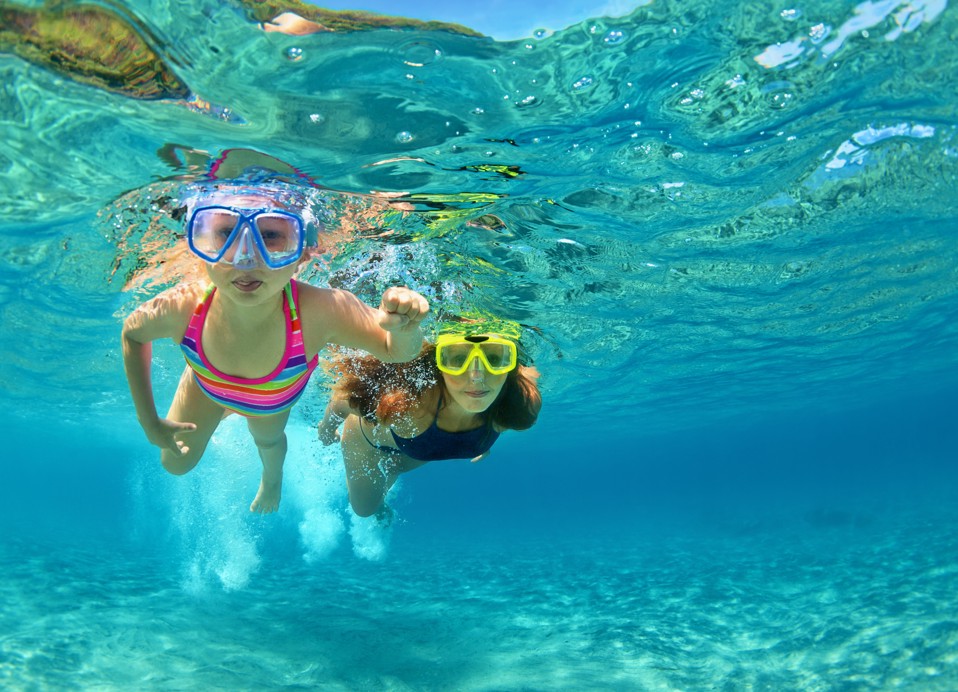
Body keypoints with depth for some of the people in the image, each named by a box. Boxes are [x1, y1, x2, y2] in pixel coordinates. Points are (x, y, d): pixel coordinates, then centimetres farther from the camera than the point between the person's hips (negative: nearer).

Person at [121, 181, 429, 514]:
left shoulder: (321, 312, -47)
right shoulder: (179, 308, -42)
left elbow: (398, 351, -30)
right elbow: (133, 333, -15)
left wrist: (403, 326, -55)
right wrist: (149, 421, -13)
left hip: (274, 398, -1)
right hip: (206, 386, 1)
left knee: (268, 439, 31)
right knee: (175, 463, 24)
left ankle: (272, 478, 68)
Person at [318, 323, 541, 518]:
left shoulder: (523, 404, -39)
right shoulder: (406, 400, -53)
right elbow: (341, 401, -30)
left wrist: (485, 443, 9)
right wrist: (326, 428, -11)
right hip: (370, 440, -3)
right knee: (363, 508, 28)